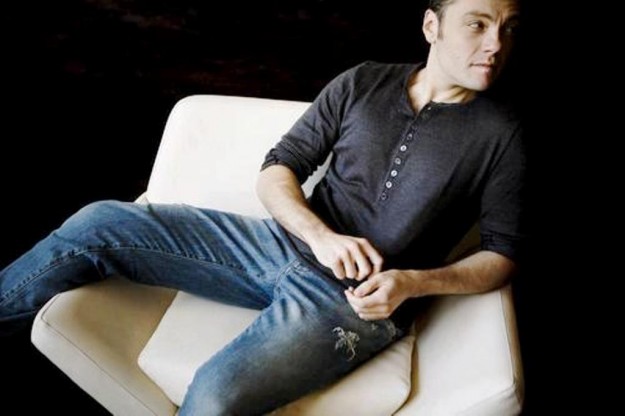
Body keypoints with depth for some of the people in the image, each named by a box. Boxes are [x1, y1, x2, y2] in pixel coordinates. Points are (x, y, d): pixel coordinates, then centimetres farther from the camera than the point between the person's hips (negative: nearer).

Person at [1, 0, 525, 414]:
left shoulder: (501, 134, 0)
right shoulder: (363, 83, 6)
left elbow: (504, 252, 1)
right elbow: (276, 172, 6)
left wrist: (413, 282, -16)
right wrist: (320, 237, -13)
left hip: (357, 301, -3)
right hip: (288, 245, 4)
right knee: (100, 223, -6)